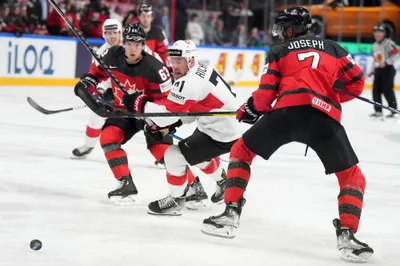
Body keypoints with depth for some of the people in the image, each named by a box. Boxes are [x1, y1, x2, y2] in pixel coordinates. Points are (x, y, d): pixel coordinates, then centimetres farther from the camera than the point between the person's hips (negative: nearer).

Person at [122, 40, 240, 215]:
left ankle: (176, 200, 8)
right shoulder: (202, 71, 6)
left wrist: (140, 104, -15)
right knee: (196, 154, 33)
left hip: (220, 137, -10)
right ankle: (224, 182, 54)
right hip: (230, 128, 10)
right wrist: (174, 122, 5)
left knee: (174, 155, -9)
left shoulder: (189, 82, -24)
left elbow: (167, 113, -26)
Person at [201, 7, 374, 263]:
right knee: (352, 177, 15)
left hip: (288, 110, -1)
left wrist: (249, 110, 32)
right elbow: (357, 82, 25)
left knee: (241, 151, 21)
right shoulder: (332, 48, 27)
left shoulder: (279, 52, 21)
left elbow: (265, 95, 12)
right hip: (326, 118, 1)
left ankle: (231, 214, 11)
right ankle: (347, 235, -5)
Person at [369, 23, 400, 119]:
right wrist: (373, 71, 20)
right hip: (378, 70, 8)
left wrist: (386, 62, -23)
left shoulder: (388, 42, -9)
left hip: (387, 69, -8)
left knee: (387, 90, -10)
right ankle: (378, 111, 10)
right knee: (376, 91, 3)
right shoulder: (375, 45, 17)